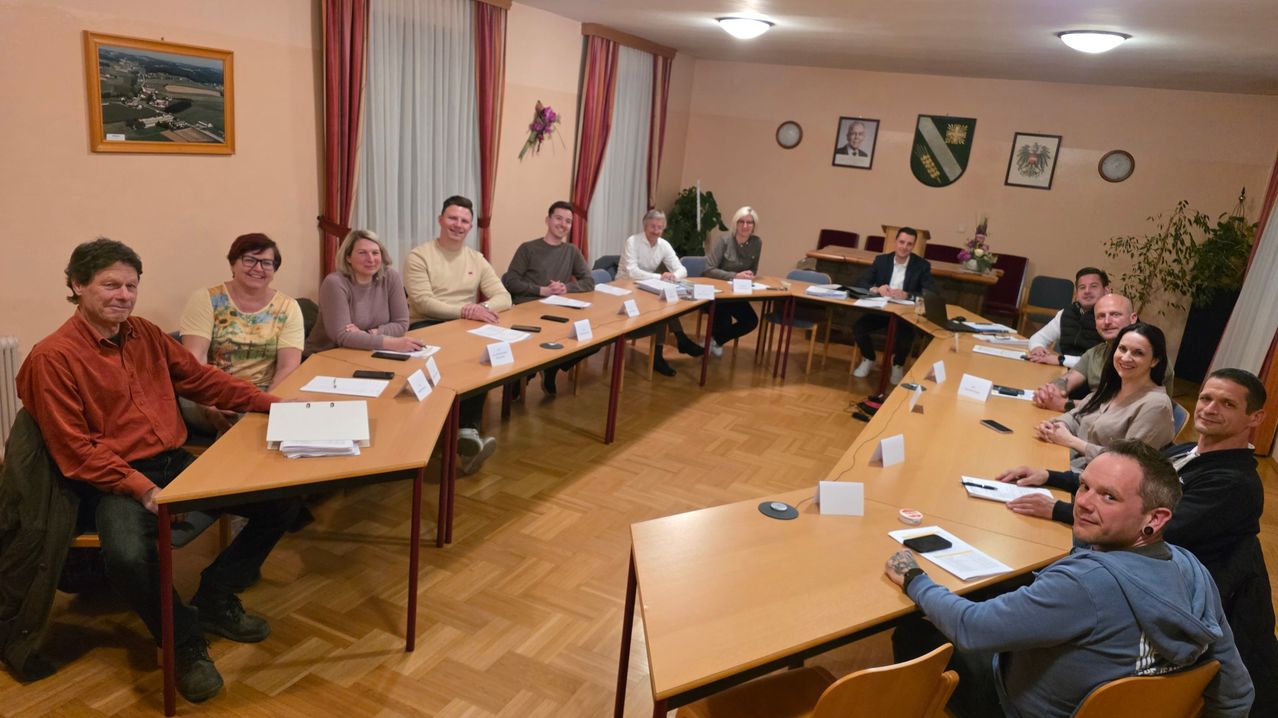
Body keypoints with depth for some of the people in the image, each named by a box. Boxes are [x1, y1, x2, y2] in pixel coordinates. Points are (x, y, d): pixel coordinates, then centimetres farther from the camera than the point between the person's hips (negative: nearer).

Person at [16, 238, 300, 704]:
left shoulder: (145, 334, 8)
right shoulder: (53, 358, -10)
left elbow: (201, 378, 16)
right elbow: (76, 452, -13)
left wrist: (270, 403, 7)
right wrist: (142, 489, -23)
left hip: (175, 462, 6)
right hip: (114, 480, -6)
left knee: (283, 499, -5)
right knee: (127, 555, -38)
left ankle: (215, 599, 13)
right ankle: (185, 642, -8)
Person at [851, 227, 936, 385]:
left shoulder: (922, 265, -4)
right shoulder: (881, 260, 2)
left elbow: (932, 294, -14)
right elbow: (860, 283, -4)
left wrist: (907, 295, -32)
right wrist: (876, 289, -27)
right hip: (880, 309, 2)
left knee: (906, 335, -31)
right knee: (858, 327, -22)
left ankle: (898, 365, 4)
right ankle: (868, 359, 9)